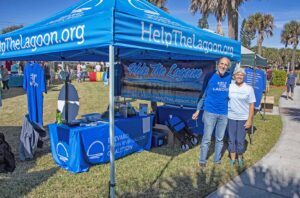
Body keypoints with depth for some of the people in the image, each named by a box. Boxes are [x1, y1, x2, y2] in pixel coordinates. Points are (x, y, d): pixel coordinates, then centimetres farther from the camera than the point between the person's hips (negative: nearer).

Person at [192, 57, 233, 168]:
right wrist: (198, 110, -1)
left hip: (224, 113, 3)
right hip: (210, 112, -3)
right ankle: (202, 160, 17)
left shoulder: (229, 78, 2)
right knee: (206, 138, 3)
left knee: (220, 139, 14)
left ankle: (217, 160, 29)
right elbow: (203, 94, 0)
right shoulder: (211, 77, -5)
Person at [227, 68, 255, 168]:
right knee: (232, 139, 9)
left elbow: (252, 105, -3)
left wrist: (249, 120, -7)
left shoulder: (249, 88, -3)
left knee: (240, 140, 5)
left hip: (243, 118, -1)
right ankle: (232, 159, 23)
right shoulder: (229, 87, 0)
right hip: (231, 117, 1)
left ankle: (240, 157, 28)